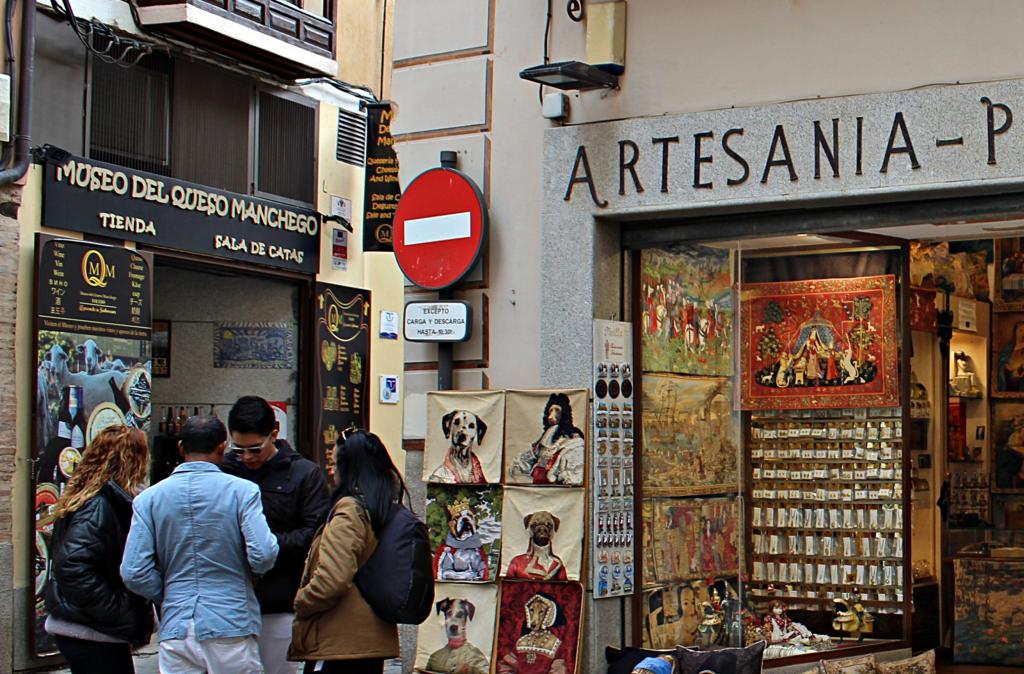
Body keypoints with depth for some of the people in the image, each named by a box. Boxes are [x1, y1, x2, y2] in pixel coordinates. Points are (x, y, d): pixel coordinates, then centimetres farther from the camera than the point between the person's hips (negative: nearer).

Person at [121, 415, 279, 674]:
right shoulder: (242, 490, -6)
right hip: (232, 625, -2)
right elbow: (263, 556, -14)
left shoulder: (148, 498, 2)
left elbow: (134, 573, -4)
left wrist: (169, 595, 13)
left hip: (175, 629, 2)